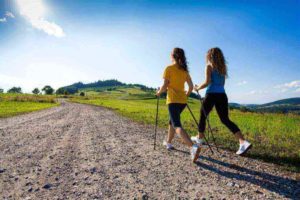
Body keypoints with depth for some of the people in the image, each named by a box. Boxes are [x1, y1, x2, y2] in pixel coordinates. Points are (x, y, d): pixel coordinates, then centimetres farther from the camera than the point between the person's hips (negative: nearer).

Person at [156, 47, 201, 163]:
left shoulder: (169, 68, -4)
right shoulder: (185, 70, 13)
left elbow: (165, 86, -10)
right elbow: (191, 87, 10)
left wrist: (159, 92, 8)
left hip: (173, 100, -7)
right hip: (182, 100, 7)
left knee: (177, 125, -13)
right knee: (172, 120, 24)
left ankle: (193, 147, -31)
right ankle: (168, 142, 35)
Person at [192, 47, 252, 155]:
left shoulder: (209, 66, -2)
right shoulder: (223, 67, 17)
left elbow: (207, 82, -12)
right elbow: (222, 83, 20)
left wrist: (198, 88, 3)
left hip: (211, 95, -6)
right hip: (222, 95, 6)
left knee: (203, 116, 13)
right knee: (225, 119, 6)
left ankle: (199, 138, 28)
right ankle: (243, 142, -6)